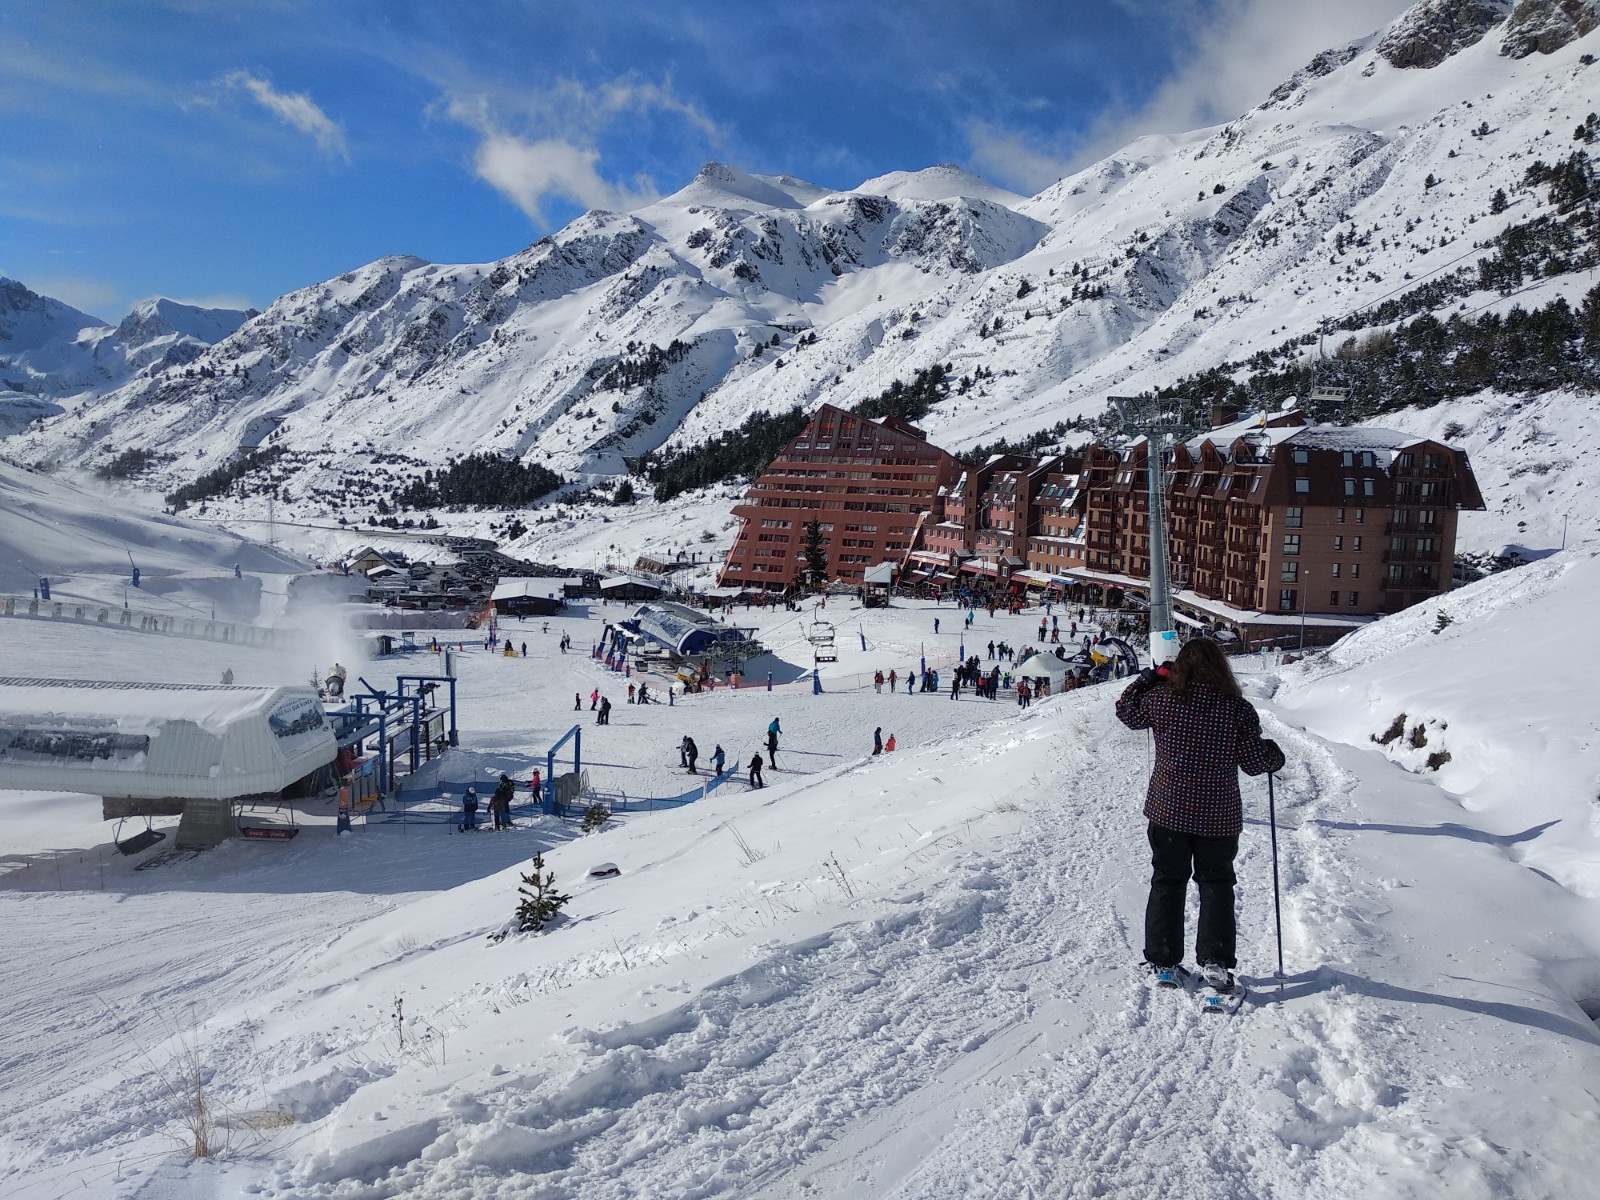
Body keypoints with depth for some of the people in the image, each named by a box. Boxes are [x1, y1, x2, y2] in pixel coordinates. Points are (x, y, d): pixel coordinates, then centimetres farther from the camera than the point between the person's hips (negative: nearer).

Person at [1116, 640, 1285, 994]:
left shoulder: (1162, 699, -9)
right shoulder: (1238, 709, -11)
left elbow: (1126, 710, 9)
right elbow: (1254, 761, -6)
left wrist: (1149, 677, 17)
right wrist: (1274, 755, 16)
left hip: (1168, 810, 1)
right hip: (1219, 816, 0)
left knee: (1167, 883, 14)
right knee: (1216, 884, 15)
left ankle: (1161, 959, 18)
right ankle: (1215, 961, 8)